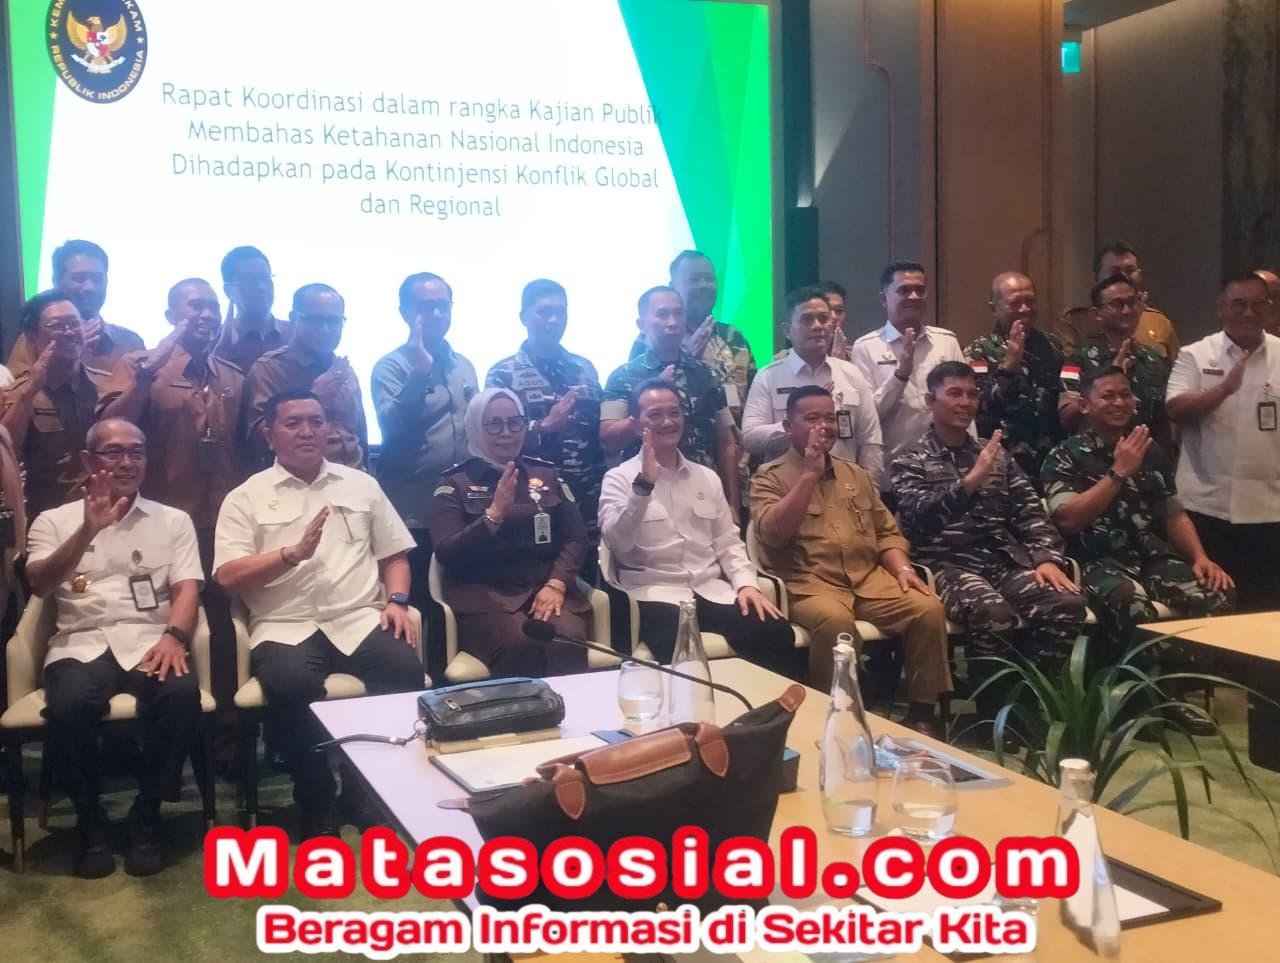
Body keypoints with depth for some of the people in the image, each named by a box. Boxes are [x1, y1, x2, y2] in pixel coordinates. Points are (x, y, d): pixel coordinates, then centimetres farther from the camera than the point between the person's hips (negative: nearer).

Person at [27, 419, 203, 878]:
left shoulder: (173, 520, 15)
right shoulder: (55, 521, 15)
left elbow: (186, 589, 4)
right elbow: (39, 585, -2)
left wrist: (174, 636, -17)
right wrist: (87, 531, -16)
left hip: (149, 641, 0)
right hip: (81, 644, 0)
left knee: (181, 694, -34)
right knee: (69, 705, -35)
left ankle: (147, 814, -13)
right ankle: (90, 818, -9)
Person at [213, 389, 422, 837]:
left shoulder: (361, 485, 18)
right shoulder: (245, 498, 9)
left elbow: (394, 554, 19)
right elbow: (228, 576, -3)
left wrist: (397, 600, 0)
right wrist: (293, 553, -14)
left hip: (360, 619, 2)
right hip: (285, 627, -2)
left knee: (405, 670, -29)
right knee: (291, 683, -35)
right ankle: (317, 806, -14)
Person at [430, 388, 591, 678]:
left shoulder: (546, 474, 15)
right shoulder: (455, 482, 6)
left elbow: (576, 538, 9)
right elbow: (446, 554, -5)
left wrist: (557, 583, -10)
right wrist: (494, 515, -17)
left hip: (545, 587, 2)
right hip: (483, 592, -2)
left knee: (568, 640, -30)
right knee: (518, 645, -33)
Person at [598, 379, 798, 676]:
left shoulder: (707, 477, 19)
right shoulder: (619, 478, 4)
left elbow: (727, 541, 17)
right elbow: (617, 542, -11)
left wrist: (746, 583, -1)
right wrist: (644, 484, -19)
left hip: (711, 590, 5)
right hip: (655, 593, -4)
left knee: (776, 633, -22)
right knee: (679, 646, -38)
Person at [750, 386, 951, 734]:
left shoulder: (855, 474, 22)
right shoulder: (770, 476, 5)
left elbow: (887, 531, 21)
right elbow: (773, 534, -13)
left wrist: (902, 568, 0)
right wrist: (810, 474, -13)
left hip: (870, 578, 5)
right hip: (808, 583, -5)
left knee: (929, 608, -20)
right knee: (836, 621, -38)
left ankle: (922, 713, -7)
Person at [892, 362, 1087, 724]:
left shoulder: (996, 454, 22)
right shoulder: (910, 462, 7)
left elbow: (1030, 510, 14)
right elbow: (921, 517, -11)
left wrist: (1046, 557, -4)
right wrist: (971, 480, -22)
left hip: (1005, 560, 5)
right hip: (949, 565, -5)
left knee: (1067, 604, -23)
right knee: (993, 614, -35)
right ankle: (995, 713, -12)